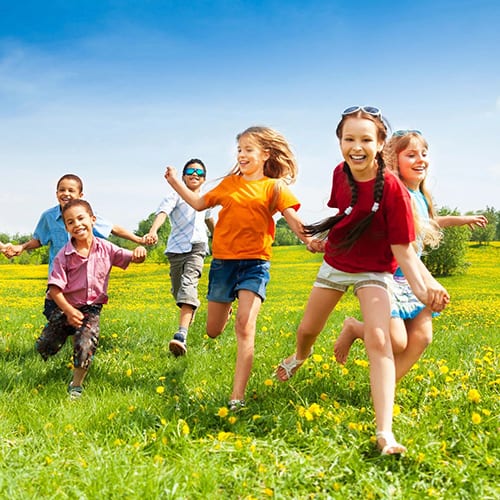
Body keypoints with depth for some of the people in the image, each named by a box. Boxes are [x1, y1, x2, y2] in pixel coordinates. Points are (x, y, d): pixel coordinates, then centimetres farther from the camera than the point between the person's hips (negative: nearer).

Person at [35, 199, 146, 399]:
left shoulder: (105, 248, -5)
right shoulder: (64, 255, -11)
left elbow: (131, 258, -2)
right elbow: (55, 288, -11)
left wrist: (139, 252, -27)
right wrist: (69, 311, -23)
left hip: (91, 308, 0)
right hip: (65, 307, 0)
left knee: (85, 348, -18)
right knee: (44, 348, -7)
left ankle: (76, 384, 8)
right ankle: (71, 333, 25)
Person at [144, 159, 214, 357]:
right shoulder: (176, 195, 0)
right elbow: (163, 211, -19)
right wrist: (153, 231, -39)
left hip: (197, 246, 1)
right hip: (176, 248, 0)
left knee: (188, 284, -22)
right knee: (177, 290, 9)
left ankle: (181, 336, -37)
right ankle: (189, 314, 45)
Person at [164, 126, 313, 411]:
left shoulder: (274, 187, 1)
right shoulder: (230, 183, 11)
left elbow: (293, 220, -10)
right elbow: (199, 203, 19)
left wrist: (309, 239, -28)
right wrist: (175, 182, 14)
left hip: (254, 263, -4)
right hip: (223, 262, 4)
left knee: (245, 327, -20)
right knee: (213, 332, 14)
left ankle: (238, 398, -19)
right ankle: (227, 308, 53)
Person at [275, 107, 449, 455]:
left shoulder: (392, 189, -26)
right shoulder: (340, 174, -11)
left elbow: (403, 249, -25)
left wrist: (422, 288, -37)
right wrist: (320, 235, 1)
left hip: (373, 271, -5)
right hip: (335, 264, 5)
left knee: (379, 340, -24)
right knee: (307, 330, 17)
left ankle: (385, 433, -26)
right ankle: (300, 358, 55)